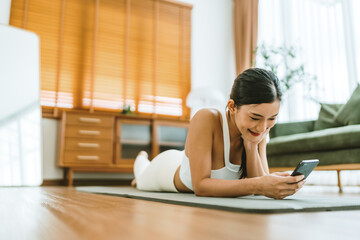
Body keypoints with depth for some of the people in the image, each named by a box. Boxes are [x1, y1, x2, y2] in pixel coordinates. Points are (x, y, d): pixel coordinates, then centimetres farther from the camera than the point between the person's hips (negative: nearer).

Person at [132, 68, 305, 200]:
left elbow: (259, 186, -28)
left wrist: (251, 146, -42)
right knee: (142, 181, 34)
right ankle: (142, 158, 64)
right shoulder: (205, 119, -46)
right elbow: (200, 186, -47)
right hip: (166, 168, -3)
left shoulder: (259, 130, -30)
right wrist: (257, 185, -60)